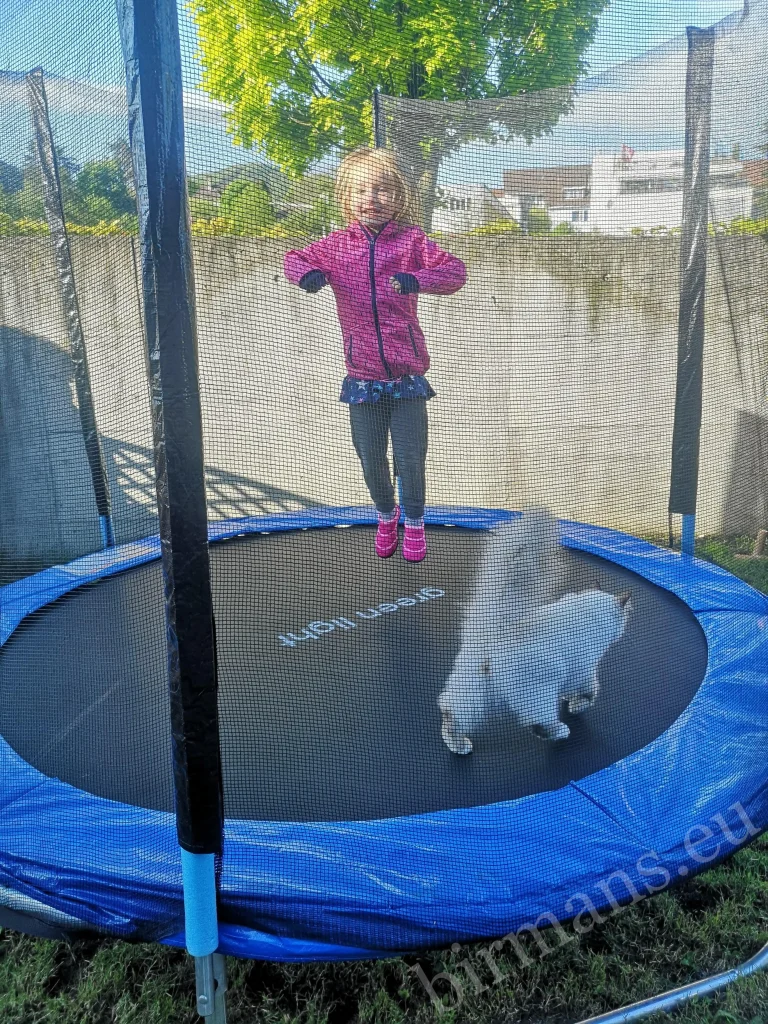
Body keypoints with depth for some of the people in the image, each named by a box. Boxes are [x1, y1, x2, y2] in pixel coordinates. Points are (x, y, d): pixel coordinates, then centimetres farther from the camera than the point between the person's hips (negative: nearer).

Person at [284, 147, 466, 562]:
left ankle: (413, 520, 29)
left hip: (406, 374, -2)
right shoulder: (337, 245, 3)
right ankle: (385, 515, 39)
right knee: (371, 457, 11)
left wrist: (416, 279, -30)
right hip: (362, 376, 2)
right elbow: (295, 258, 12)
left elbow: (455, 270, -10)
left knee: (410, 456, 2)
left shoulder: (411, 241, -3)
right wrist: (307, 272, -13)